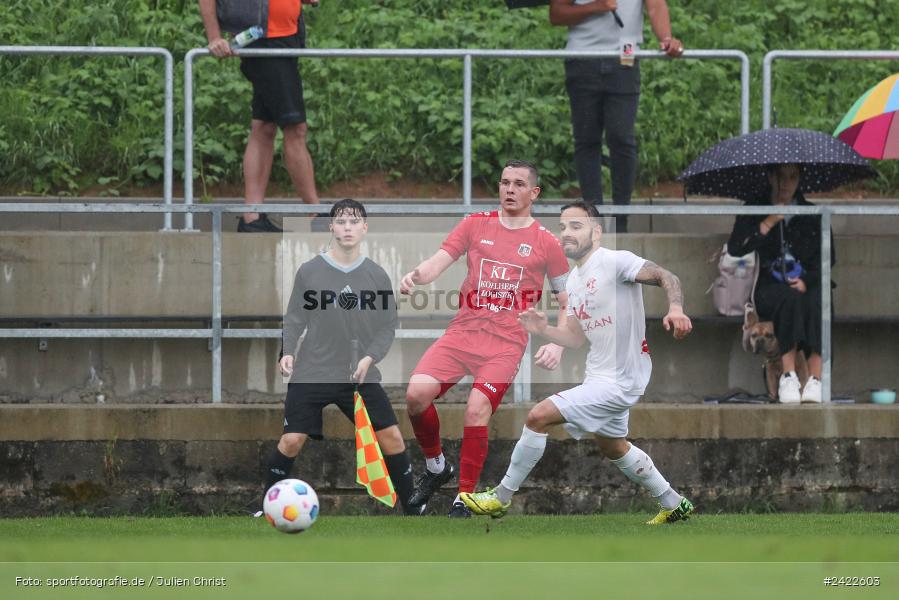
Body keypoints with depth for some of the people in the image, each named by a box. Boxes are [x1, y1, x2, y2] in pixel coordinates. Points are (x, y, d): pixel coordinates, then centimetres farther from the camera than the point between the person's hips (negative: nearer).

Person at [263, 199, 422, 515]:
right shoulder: (309, 271, -2)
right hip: (311, 374, -1)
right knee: (292, 441, -8)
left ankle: (413, 510, 9)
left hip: (361, 375, 1)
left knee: (392, 437, -4)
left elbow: (388, 326, 4)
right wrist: (287, 352, -13)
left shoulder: (377, 276, 1)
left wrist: (369, 358, -12)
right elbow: (294, 320, 4)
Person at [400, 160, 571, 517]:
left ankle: (463, 503, -11)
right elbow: (439, 262, 1)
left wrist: (557, 346, -3)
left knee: (477, 410, -23)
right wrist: (416, 276, -21)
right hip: (462, 332, 3)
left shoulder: (546, 243, 6)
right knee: (417, 395, -18)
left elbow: (567, 303, 12)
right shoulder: (475, 226, 11)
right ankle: (435, 467, 10)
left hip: (507, 343, -2)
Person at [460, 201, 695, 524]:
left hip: (618, 381, -10)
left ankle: (501, 497, -3)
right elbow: (577, 337, 16)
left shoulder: (615, 261, -16)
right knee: (613, 447, 27)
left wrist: (675, 309, -42)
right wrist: (543, 330, -2)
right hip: (601, 377, 10)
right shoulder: (573, 280, 11)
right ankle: (674, 505, 41)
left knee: (539, 416, -15)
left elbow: (666, 277, -23)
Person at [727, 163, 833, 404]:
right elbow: (735, 248, -1)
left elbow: (828, 258, 9)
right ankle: (788, 374, -39)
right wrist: (769, 223, -8)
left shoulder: (813, 214, 16)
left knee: (815, 302, -35)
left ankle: (815, 378, -42)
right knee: (790, 299, -36)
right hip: (771, 287, -1)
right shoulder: (754, 211, 13)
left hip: (808, 284, 1)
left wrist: (806, 281, -9)